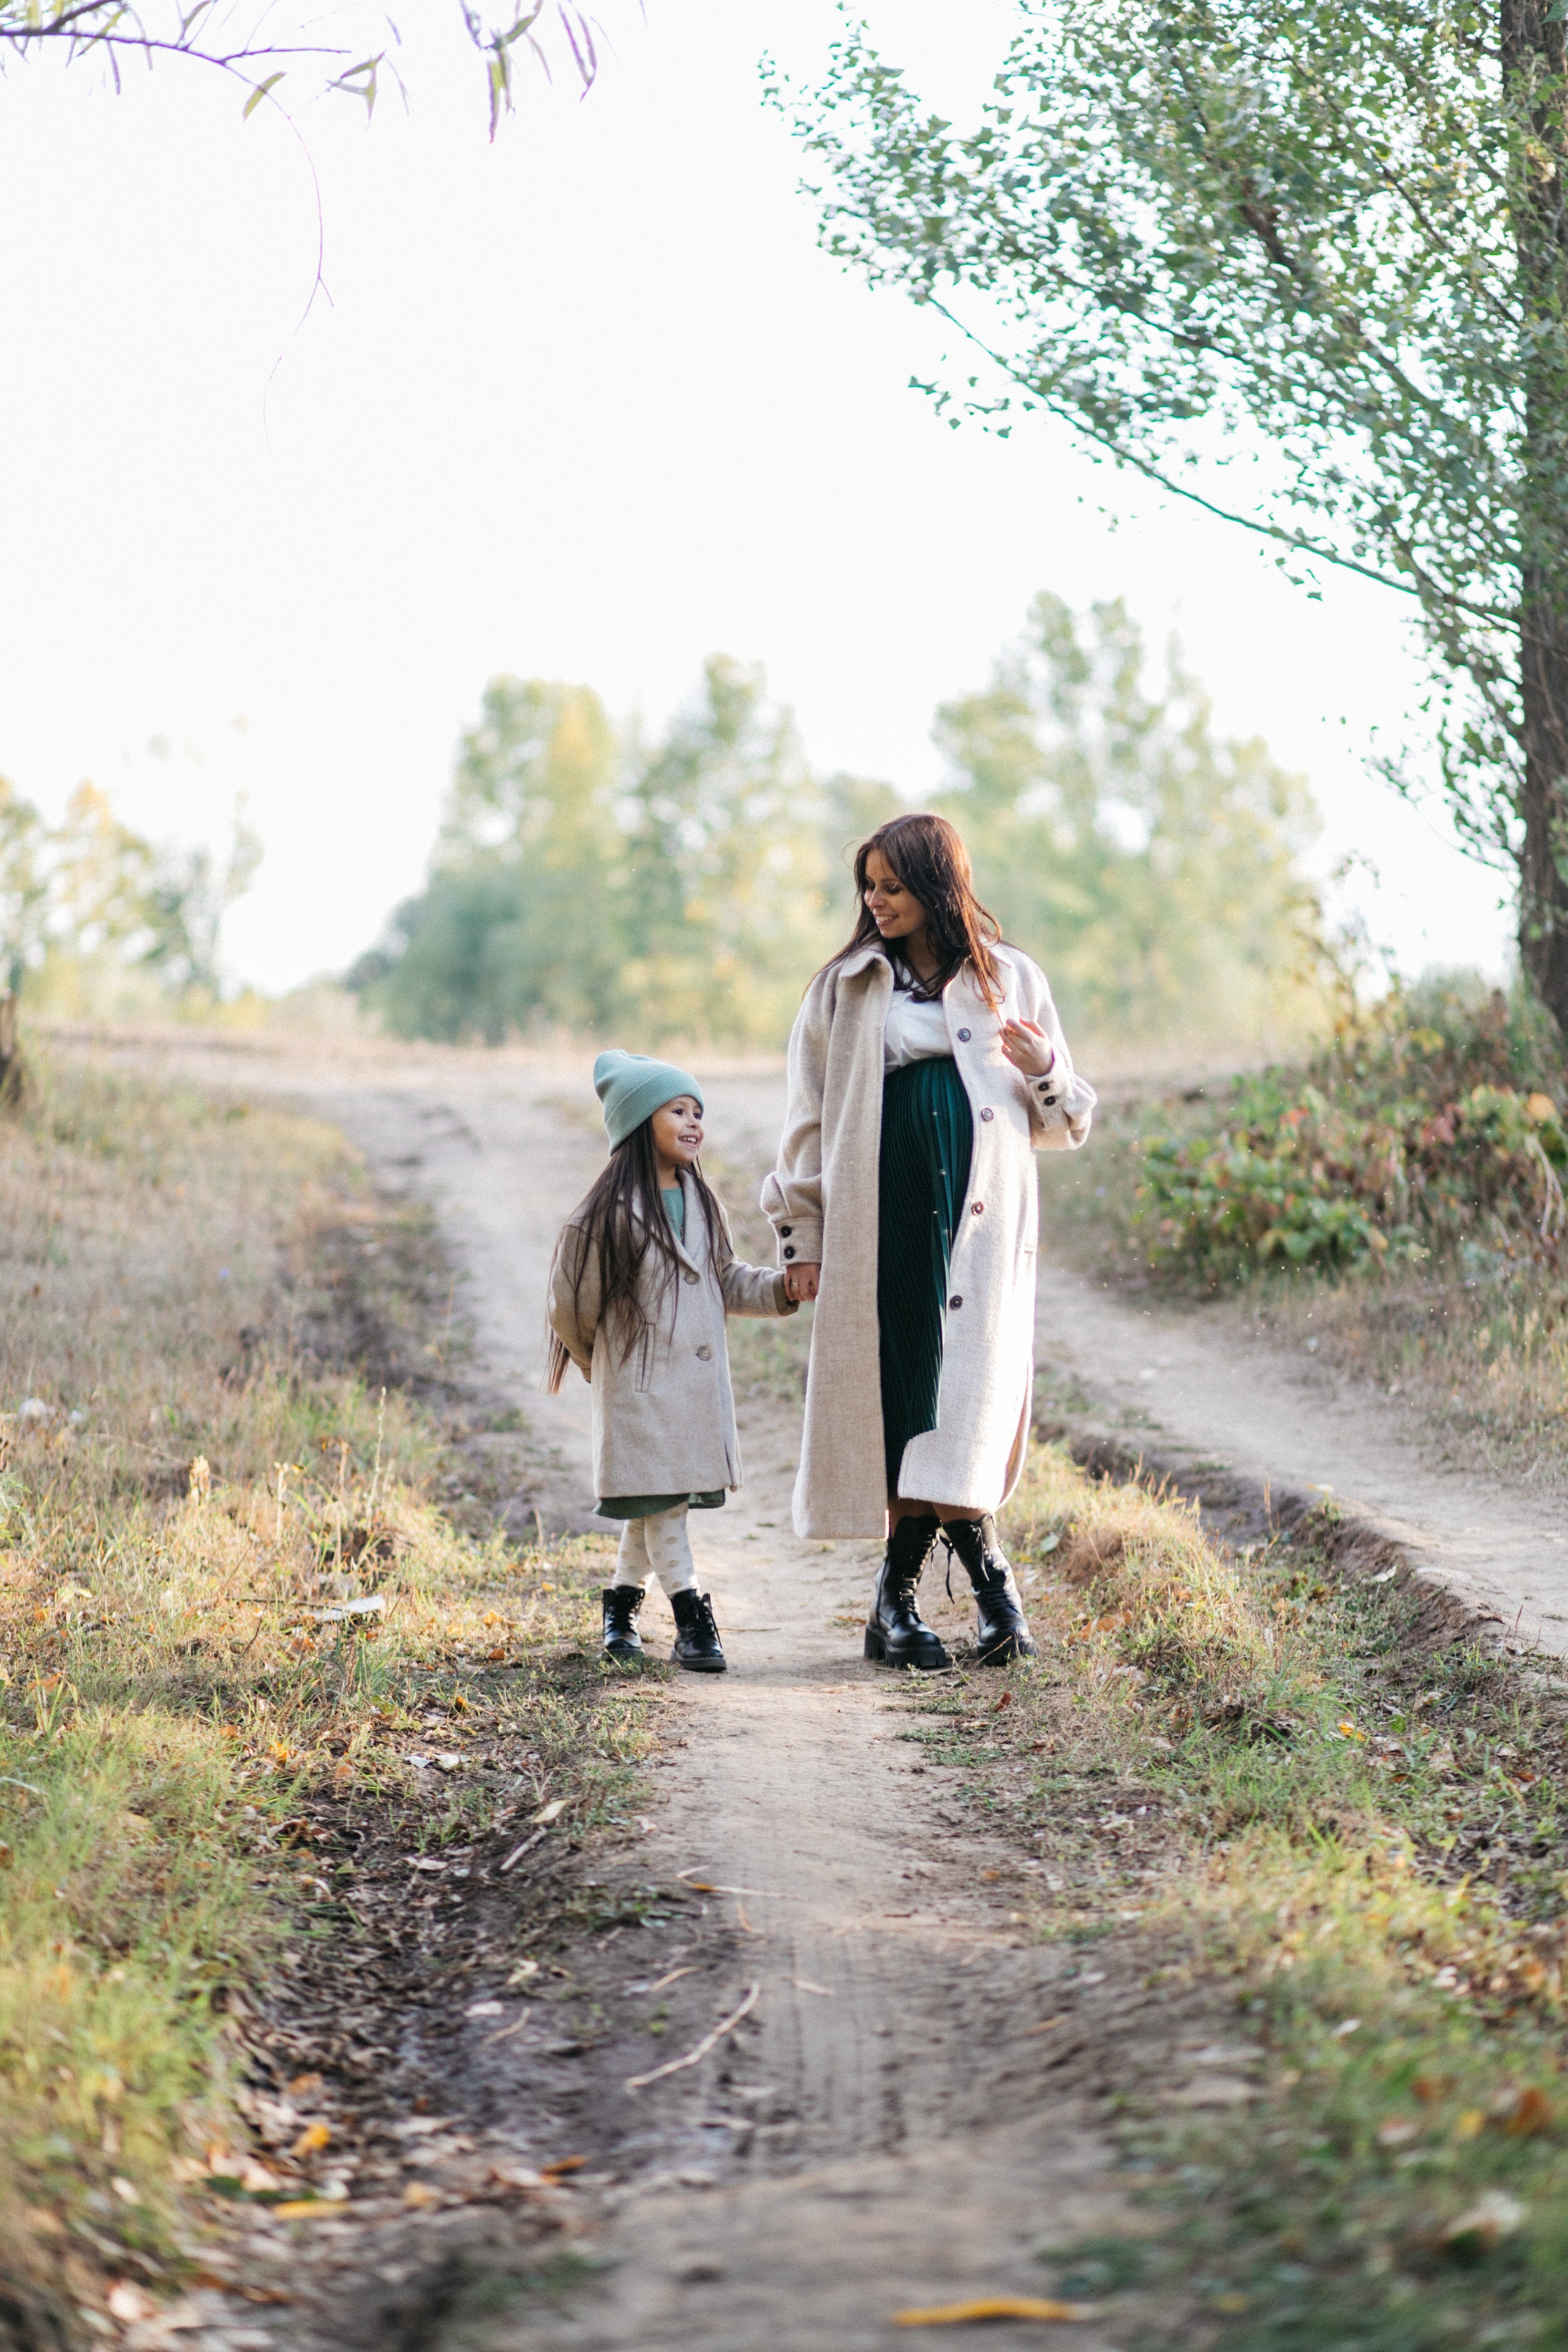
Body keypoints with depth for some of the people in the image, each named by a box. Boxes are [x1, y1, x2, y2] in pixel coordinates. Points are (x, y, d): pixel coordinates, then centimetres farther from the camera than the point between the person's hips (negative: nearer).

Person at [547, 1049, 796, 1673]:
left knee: (662, 1503, 11)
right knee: (658, 1499, -5)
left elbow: (727, 1281, 17)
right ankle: (691, 1621, -3)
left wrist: (782, 1288, 1)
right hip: (640, 1383, -6)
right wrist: (602, 1365, 7)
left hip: (700, 1382, 6)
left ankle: (622, 1599, 27)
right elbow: (572, 1305, -4)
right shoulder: (608, 1217, -13)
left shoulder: (702, 1205, 8)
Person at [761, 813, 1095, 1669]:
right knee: (893, 1387, -4)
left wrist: (1045, 1074, -6)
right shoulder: (845, 987, 10)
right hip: (878, 1223, 0)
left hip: (980, 1221, 0)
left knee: (971, 1389, -9)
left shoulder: (1010, 980, 11)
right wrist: (802, 1235, 7)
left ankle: (899, 1597, -5)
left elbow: (1061, 1124, 16)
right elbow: (808, 1116, 12)